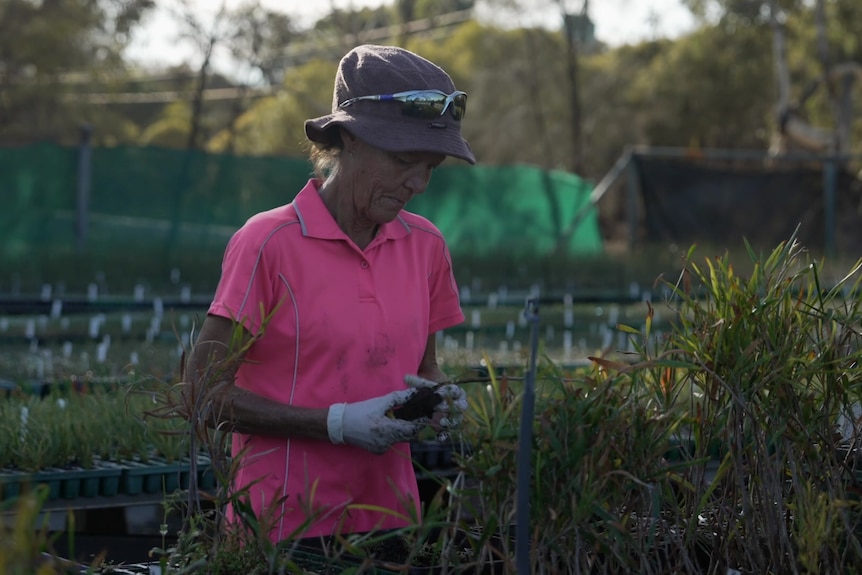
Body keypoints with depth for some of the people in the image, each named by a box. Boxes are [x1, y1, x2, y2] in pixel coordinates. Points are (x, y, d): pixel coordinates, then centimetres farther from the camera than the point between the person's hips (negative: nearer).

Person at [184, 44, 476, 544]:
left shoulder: (426, 245, 4)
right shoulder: (267, 243, -12)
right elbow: (206, 389, -11)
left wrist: (441, 397, -6)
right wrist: (338, 424, -19)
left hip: (390, 517, 5)